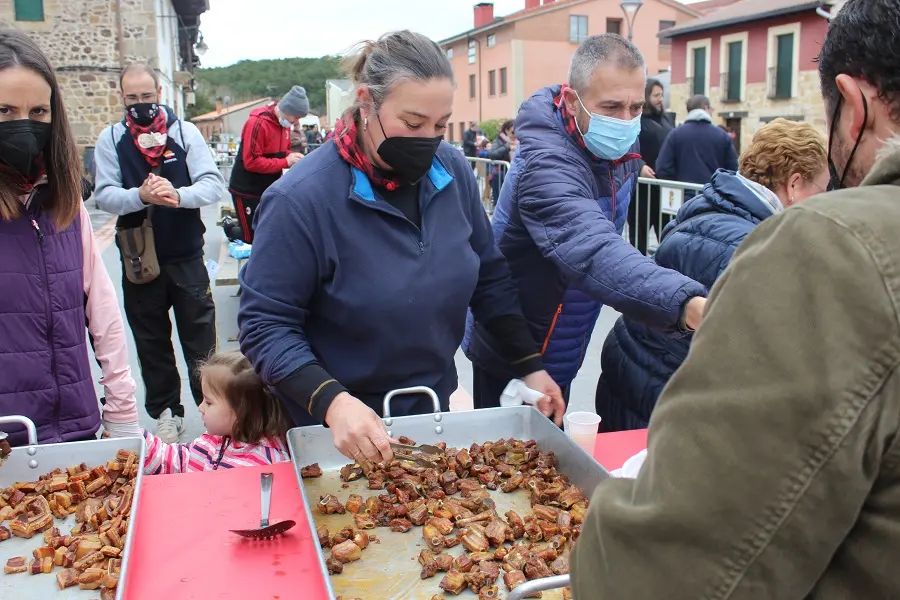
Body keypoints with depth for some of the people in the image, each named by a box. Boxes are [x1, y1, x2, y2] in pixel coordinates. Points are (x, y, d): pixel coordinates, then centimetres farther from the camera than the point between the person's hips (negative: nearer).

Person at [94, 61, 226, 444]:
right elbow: (104, 195, -6)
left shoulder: (185, 131, -1)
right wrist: (140, 196, -26)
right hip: (138, 260, 2)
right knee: (151, 341, 12)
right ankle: (165, 412, 26)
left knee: (200, 339, 4)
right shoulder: (110, 139, 2)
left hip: (187, 257, -1)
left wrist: (179, 195, -30)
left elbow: (214, 185, -10)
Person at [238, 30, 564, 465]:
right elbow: (265, 324, -20)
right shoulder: (301, 199, -23)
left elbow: (489, 278, 2)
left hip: (435, 407, 5)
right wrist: (333, 402, -33)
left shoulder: (453, 171, -8)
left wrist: (531, 365, -2)